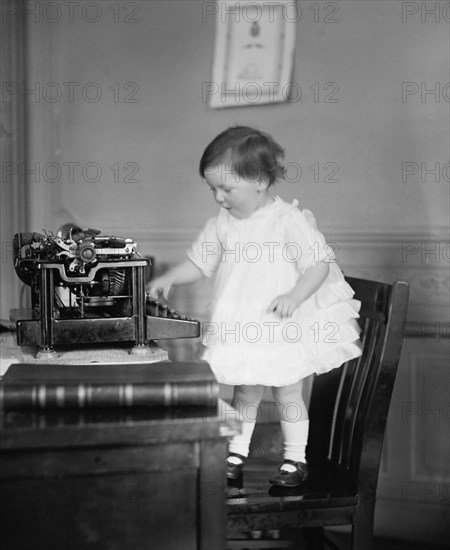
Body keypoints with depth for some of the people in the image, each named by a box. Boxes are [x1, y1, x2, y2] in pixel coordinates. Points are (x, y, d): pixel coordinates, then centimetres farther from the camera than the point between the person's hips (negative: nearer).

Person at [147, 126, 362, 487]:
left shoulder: (290, 220, -16)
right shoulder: (222, 225, 1)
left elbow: (320, 264, -17)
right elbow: (199, 263, 10)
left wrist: (294, 296, -31)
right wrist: (170, 278, -7)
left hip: (285, 330, -4)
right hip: (241, 331, 5)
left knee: (288, 393, 7)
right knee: (245, 393, 15)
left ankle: (296, 459, 21)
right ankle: (237, 451, 29)